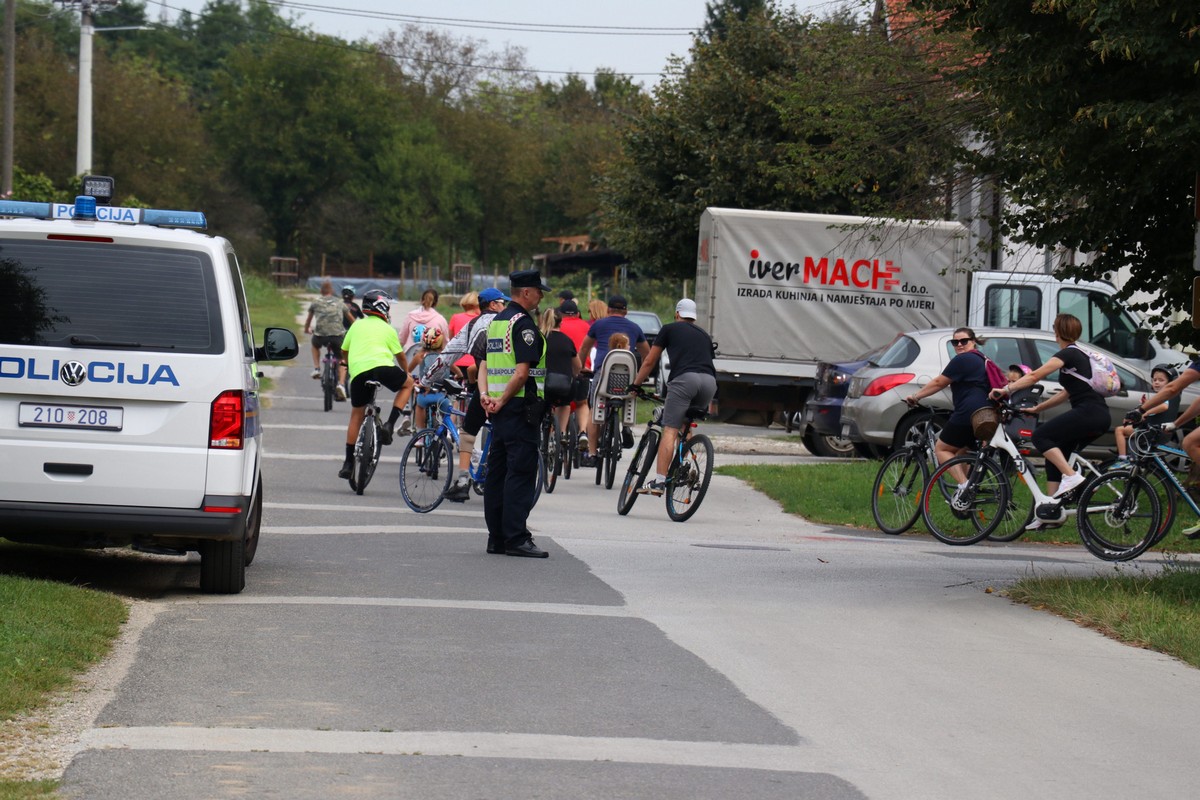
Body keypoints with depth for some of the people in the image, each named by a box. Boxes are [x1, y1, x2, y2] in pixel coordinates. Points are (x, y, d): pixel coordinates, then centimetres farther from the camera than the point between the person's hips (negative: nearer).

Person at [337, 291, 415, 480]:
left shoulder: (356, 325, 23)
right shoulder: (388, 329, 17)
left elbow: (344, 352, 30)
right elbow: (400, 356, 24)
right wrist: (407, 372, 43)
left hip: (358, 372, 3)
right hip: (382, 367, -3)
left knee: (357, 415, 17)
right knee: (407, 383, 26)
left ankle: (348, 463, 15)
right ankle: (390, 424, 8)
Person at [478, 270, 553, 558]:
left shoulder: (496, 321, 16)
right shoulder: (523, 324, -13)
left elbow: (484, 365, 15)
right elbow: (522, 372, -20)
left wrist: (485, 395, 2)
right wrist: (502, 401, -11)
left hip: (500, 408, 9)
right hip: (520, 407, -9)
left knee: (497, 473, 10)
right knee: (521, 474, -9)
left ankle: (496, 538, 13)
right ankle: (516, 539, -11)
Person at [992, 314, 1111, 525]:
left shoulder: (1068, 354, -6)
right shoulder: (1080, 355, 23)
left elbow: (1035, 375, -16)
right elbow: (1068, 393, 27)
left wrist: (1007, 389, -17)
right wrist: (1037, 408, 26)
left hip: (1088, 413, -10)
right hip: (1099, 417, 10)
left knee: (1041, 436, -11)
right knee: (1055, 454, 11)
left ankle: (1071, 476, -19)